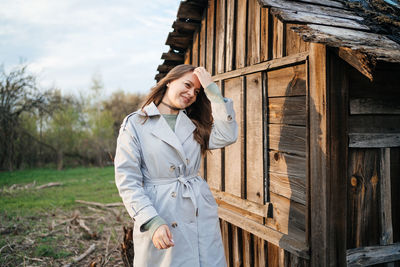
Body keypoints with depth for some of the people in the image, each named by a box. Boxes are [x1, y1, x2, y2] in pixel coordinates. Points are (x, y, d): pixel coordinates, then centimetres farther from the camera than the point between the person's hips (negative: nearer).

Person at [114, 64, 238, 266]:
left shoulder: (195, 125, 11)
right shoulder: (135, 124, -3)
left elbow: (227, 136, -7)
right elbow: (127, 181, -7)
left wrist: (212, 90, -5)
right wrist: (153, 222, -16)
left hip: (200, 211, 4)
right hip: (160, 214, -4)